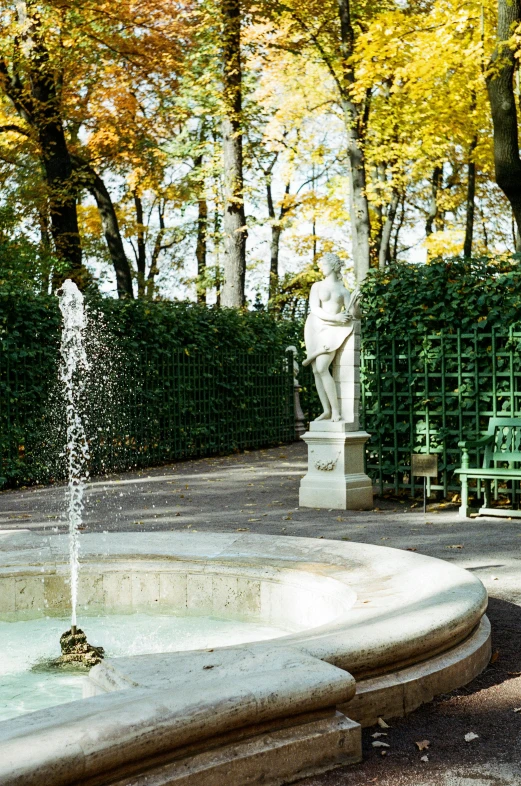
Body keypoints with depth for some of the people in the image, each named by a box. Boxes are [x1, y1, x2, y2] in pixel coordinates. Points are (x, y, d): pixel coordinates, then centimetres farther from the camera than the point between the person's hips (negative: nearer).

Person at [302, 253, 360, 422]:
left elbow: (354, 315, 4)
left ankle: (336, 410, -18)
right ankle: (327, 410, -1)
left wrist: (354, 303, -16)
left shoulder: (343, 290, 9)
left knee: (322, 368, -20)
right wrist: (335, 317, -17)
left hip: (332, 330, -2)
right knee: (316, 371, -5)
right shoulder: (317, 286, 8)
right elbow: (314, 309, -5)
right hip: (315, 328, 2)